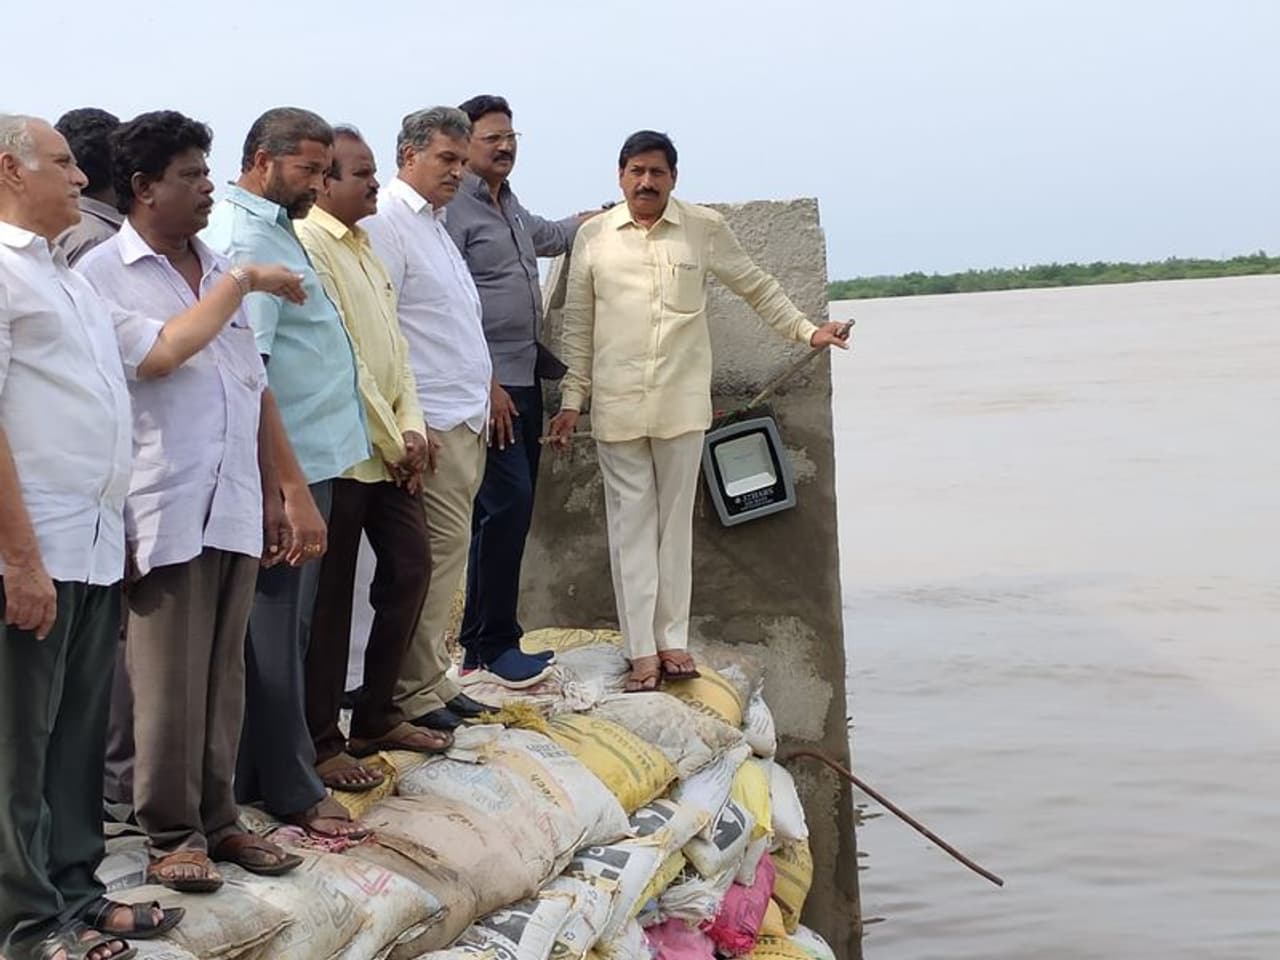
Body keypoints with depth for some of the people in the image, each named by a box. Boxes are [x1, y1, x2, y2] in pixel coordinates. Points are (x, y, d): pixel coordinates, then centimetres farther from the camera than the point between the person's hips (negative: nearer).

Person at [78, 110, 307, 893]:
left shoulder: (221, 270, 15)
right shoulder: (103, 275, -5)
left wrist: (272, 492, 15)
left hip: (235, 509, 6)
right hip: (162, 515, -6)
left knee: (224, 676, 11)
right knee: (169, 683, 0)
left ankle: (217, 818, 21)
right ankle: (173, 834, 11)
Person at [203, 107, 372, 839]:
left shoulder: (271, 229, 14)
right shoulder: (246, 241, -17)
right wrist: (293, 488, -25)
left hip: (311, 458, 10)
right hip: (288, 469, -10)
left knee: (280, 628, 15)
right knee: (278, 632, 0)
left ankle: (264, 773, 25)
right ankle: (292, 791, 8)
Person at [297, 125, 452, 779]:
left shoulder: (362, 247, 16)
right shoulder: (308, 246, -14)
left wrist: (410, 429, 3)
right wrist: (392, 440, -11)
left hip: (390, 449, 9)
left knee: (409, 569, 12)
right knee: (329, 601, -1)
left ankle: (375, 717, 25)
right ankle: (321, 744, 8)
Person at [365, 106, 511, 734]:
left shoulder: (434, 223, 20)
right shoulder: (387, 222, -11)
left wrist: (484, 392, 20)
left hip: (466, 420, 10)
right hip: (431, 423, -10)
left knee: (448, 550, 12)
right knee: (438, 549, -8)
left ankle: (431, 677, 19)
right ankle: (416, 690, -1)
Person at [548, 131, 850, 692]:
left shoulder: (704, 229, 2)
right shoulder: (593, 236, 4)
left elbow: (756, 288, 14)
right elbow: (578, 327, 7)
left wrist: (805, 330, 11)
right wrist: (572, 399, 5)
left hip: (682, 403, 0)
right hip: (617, 407, 0)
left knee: (675, 520, 6)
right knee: (631, 523, 2)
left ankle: (672, 639, 14)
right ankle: (642, 650, 4)